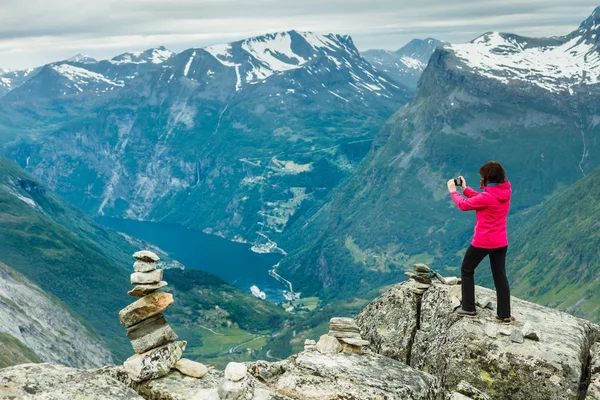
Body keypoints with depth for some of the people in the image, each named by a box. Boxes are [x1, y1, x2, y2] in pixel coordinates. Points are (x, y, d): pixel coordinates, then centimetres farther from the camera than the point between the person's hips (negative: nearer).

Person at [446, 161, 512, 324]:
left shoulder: (487, 197, -23)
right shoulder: (505, 192, -1)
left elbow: (463, 205, -10)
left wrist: (453, 191, 6)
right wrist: (465, 188, 14)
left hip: (483, 242, -7)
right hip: (501, 242, 7)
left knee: (467, 270, 13)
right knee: (500, 276, 13)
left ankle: (469, 308, 17)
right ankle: (504, 314, 17)